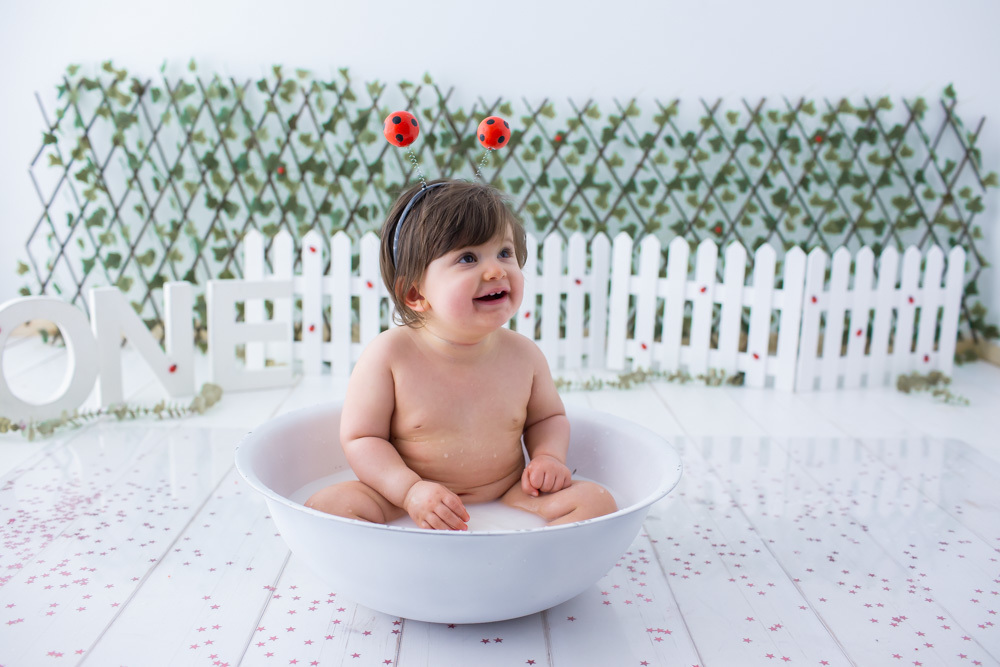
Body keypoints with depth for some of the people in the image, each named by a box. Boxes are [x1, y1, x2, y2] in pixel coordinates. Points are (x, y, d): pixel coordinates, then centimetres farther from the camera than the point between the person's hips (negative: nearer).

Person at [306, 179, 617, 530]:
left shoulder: (524, 354, -4)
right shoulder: (388, 355, -14)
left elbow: (548, 417, 15)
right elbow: (361, 438, -8)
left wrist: (548, 456, -5)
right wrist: (410, 490, -21)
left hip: (507, 497, 3)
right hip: (405, 502, -2)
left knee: (596, 500, -16)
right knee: (326, 504, -25)